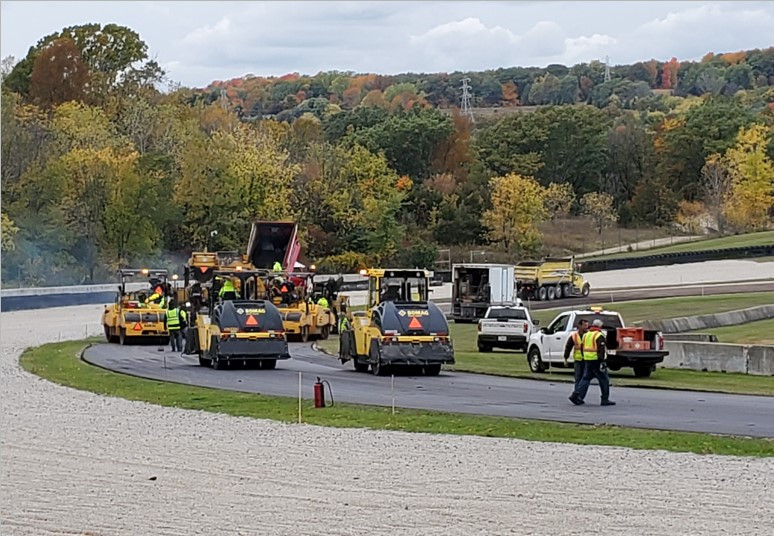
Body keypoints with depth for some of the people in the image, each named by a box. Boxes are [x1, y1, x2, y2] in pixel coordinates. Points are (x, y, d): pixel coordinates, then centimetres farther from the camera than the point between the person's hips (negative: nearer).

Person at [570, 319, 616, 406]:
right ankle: (605, 399, 4)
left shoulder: (586, 334, 14)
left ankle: (576, 395, -2)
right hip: (596, 360, -7)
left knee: (586, 378, 11)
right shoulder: (599, 336, -10)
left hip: (587, 360, 7)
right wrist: (602, 361, -20)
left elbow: (583, 348, 19)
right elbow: (601, 350, -18)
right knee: (603, 380, 3)